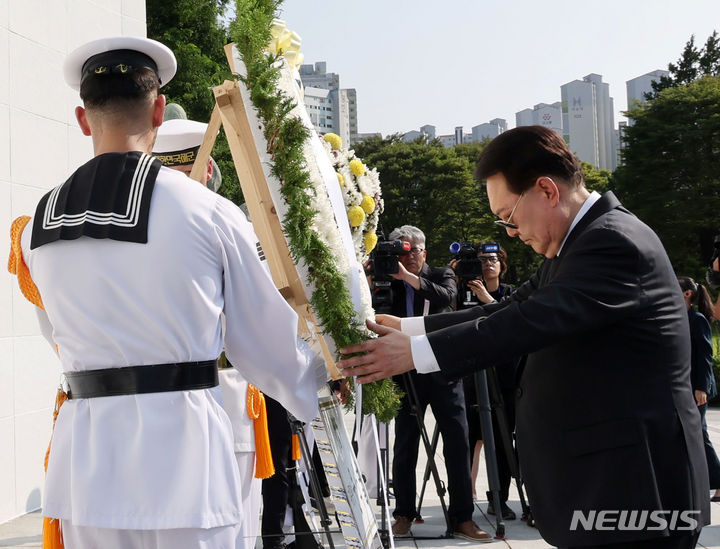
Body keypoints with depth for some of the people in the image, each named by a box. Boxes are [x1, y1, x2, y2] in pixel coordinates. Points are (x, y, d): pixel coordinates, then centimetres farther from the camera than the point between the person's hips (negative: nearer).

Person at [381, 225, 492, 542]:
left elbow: (446, 295, -16)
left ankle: (462, 519, 2)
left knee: (458, 444, -3)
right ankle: (404, 514, 14)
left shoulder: (441, 275, 6)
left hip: (444, 372, 0)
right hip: (407, 374, 1)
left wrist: (409, 277, -26)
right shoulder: (390, 284, 8)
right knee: (404, 447, 2)